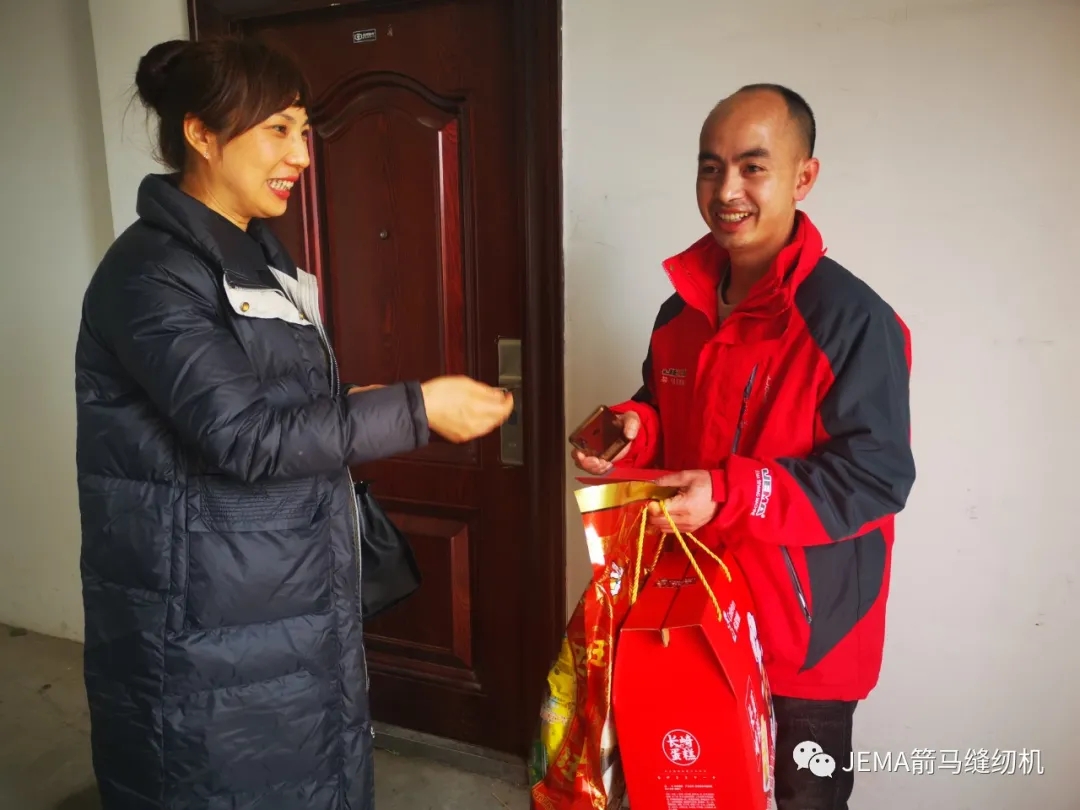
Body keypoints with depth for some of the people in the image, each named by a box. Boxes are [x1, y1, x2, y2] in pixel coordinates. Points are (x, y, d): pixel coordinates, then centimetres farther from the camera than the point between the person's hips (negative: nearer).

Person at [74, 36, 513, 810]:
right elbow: (243, 435, -27)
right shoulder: (150, 273, -18)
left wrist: (354, 405, -1)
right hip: (205, 628, -8)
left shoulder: (256, 253, 10)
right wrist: (414, 411, -25)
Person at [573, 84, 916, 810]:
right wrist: (633, 430, -9)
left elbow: (877, 477, -20)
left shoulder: (853, 319, -19)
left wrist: (731, 495, -31)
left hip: (804, 622, -5)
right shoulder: (681, 311, 2)